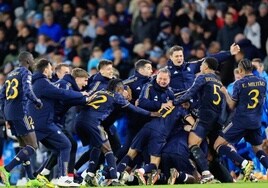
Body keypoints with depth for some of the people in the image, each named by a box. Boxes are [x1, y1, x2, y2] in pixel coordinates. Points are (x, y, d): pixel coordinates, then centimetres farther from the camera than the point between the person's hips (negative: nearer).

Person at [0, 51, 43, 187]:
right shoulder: (26, 73, -5)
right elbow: (27, 91, -21)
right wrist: (37, 102, -2)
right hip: (20, 113, -9)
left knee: (24, 147, 15)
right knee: (32, 146, -7)